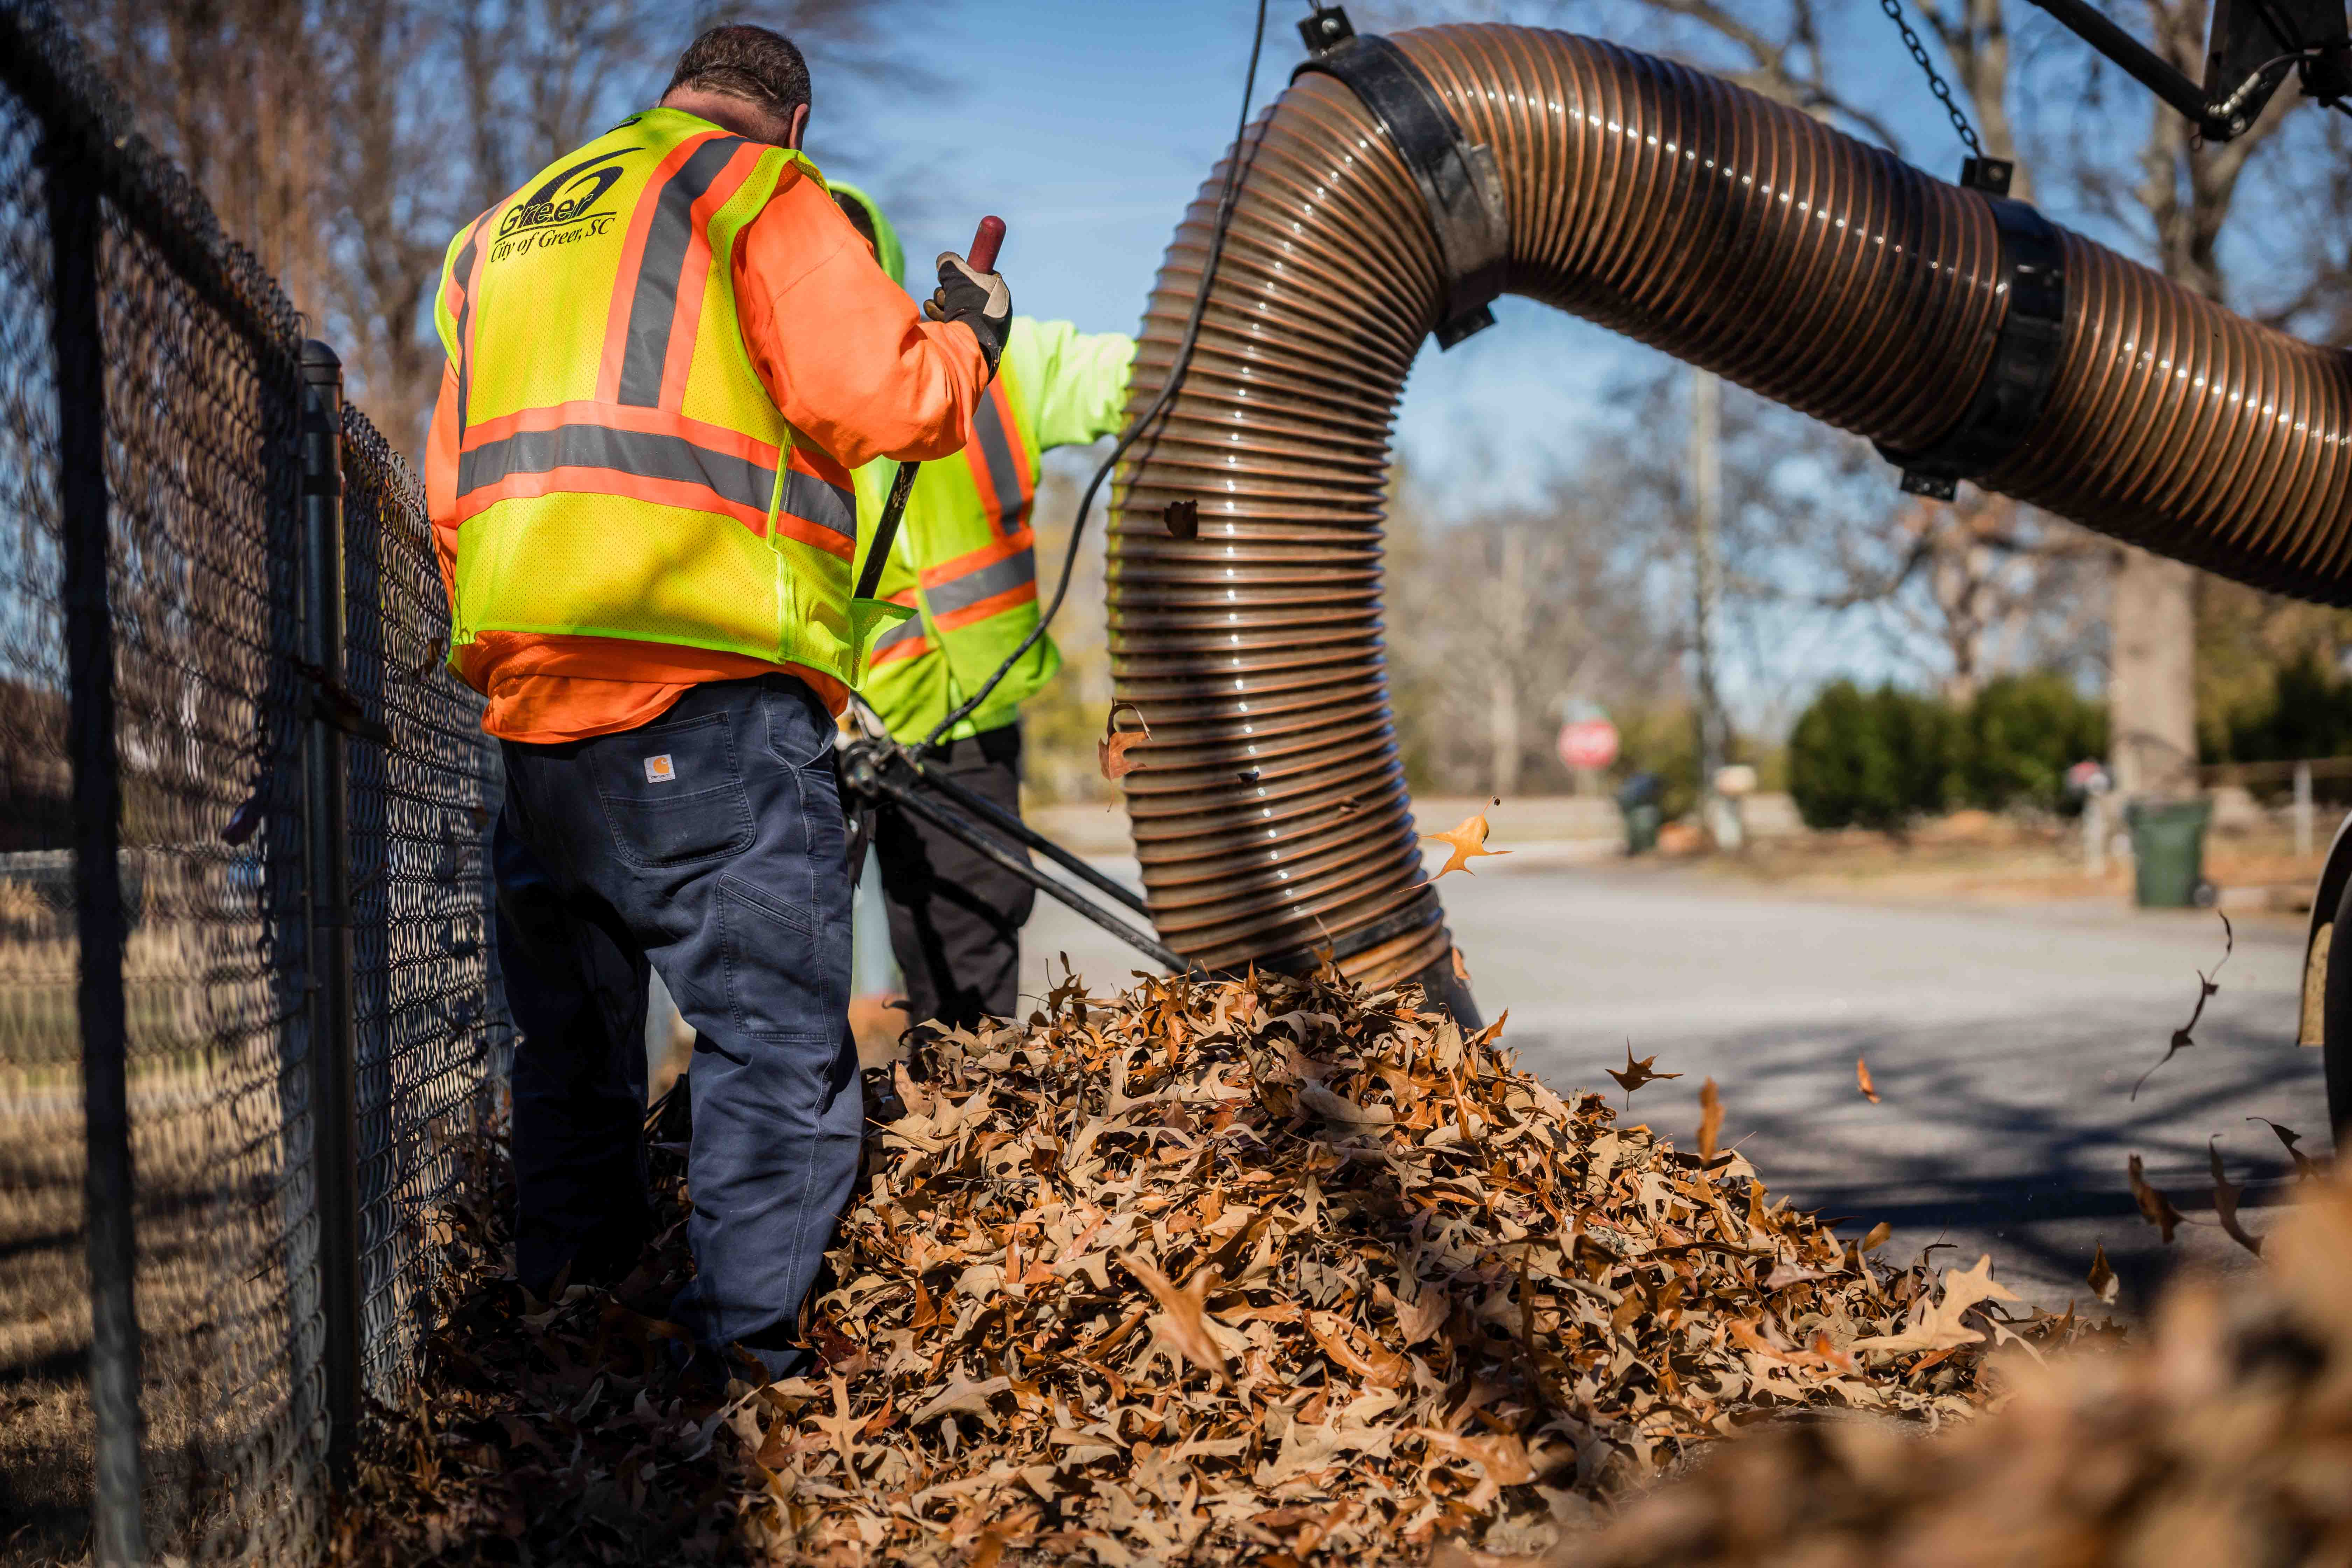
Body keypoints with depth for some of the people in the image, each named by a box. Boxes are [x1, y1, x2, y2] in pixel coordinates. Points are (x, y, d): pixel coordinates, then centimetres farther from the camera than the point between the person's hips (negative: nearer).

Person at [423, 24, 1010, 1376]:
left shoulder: (505, 233, 26)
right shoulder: (760, 192, 3)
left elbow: (452, 499, 25)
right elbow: (876, 396, -8)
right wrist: (966, 342, 11)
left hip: (531, 689, 8)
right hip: (709, 690, -7)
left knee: (574, 1048, 18)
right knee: (783, 1045, -4)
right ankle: (736, 1355, -10)